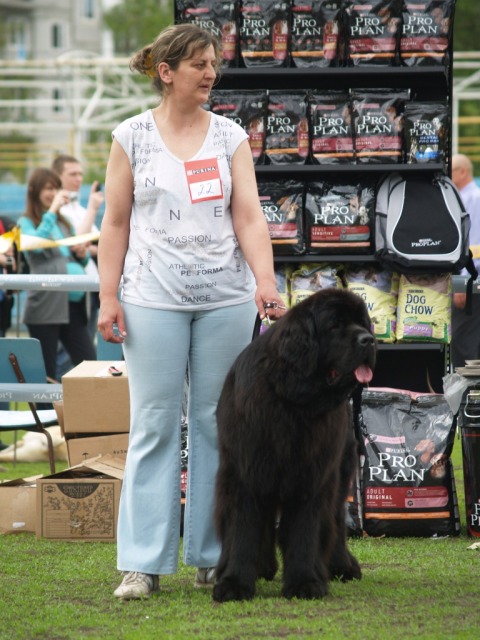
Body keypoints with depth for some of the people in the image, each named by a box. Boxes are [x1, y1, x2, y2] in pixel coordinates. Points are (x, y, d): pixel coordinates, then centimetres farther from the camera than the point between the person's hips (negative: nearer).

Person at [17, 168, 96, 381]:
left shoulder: (64, 222, 19)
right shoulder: (26, 223, 3)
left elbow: (81, 260, 25)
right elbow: (36, 244, -19)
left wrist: (82, 253, 2)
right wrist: (52, 210, -15)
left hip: (72, 302, 6)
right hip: (45, 305, -6)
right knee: (45, 372, -4)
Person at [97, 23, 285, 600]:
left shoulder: (231, 136, 6)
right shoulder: (131, 136, 3)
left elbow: (248, 216, 0)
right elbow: (115, 223, 4)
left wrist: (266, 282, -14)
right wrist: (108, 298, -3)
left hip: (226, 296, 2)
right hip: (154, 299, -2)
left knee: (218, 423, 4)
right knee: (154, 425, -3)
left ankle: (211, 557, 11)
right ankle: (144, 563, -1)